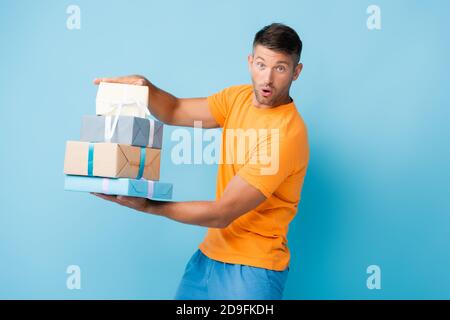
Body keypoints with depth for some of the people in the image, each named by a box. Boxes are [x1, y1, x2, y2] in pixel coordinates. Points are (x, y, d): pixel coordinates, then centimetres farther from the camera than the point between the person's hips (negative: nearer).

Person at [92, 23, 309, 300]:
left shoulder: (286, 133, -24)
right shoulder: (239, 97, 1)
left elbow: (222, 214, -23)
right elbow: (176, 112, 8)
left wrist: (147, 206, -18)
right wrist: (143, 86, -12)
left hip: (251, 267, -7)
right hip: (211, 251, 7)